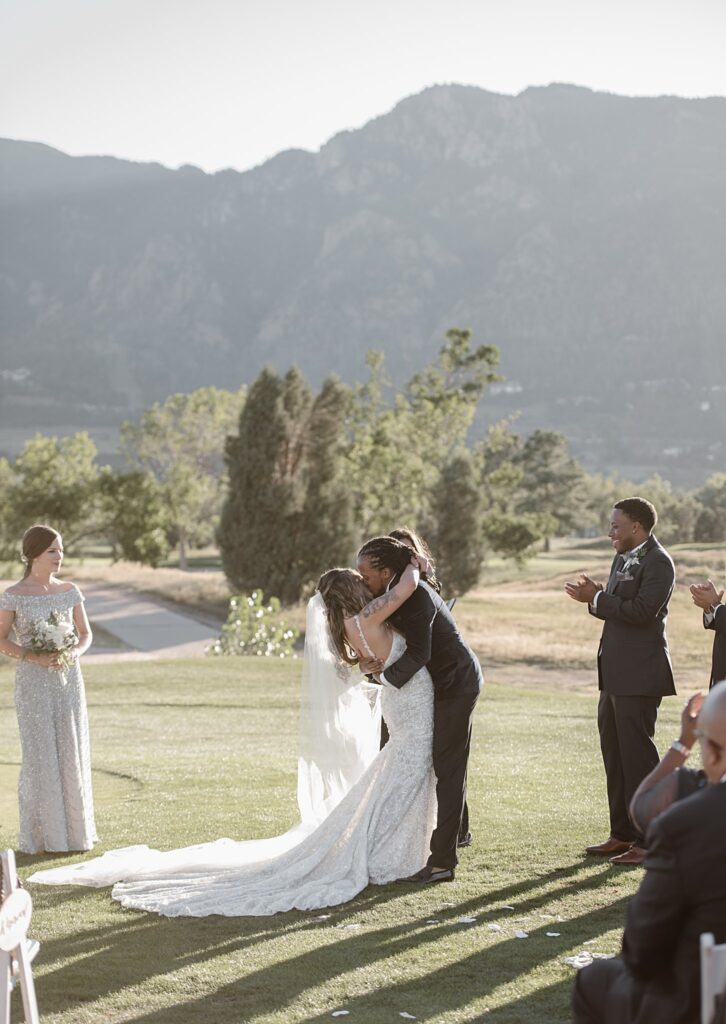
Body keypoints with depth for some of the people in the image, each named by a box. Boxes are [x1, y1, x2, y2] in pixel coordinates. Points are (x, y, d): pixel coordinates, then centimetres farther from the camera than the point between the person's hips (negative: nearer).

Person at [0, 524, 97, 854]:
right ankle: (41, 836, 4)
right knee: (40, 754, -3)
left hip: (69, 680, 4)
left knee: (72, 751, 4)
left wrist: (73, 653, -11)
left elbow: (86, 634, 10)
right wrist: (35, 657, -18)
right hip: (34, 682, -4)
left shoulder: (70, 591, 6)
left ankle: (75, 831, 14)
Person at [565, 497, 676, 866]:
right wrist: (596, 597, -1)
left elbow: (642, 610, -22)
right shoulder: (623, 559, 16)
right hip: (616, 675, 10)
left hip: (639, 676, -10)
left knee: (637, 754, -6)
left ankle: (649, 842, 0)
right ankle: (622, 835, 24)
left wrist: (598, 599, -15)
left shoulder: (658, 562, -13)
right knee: (614, 754, 15)